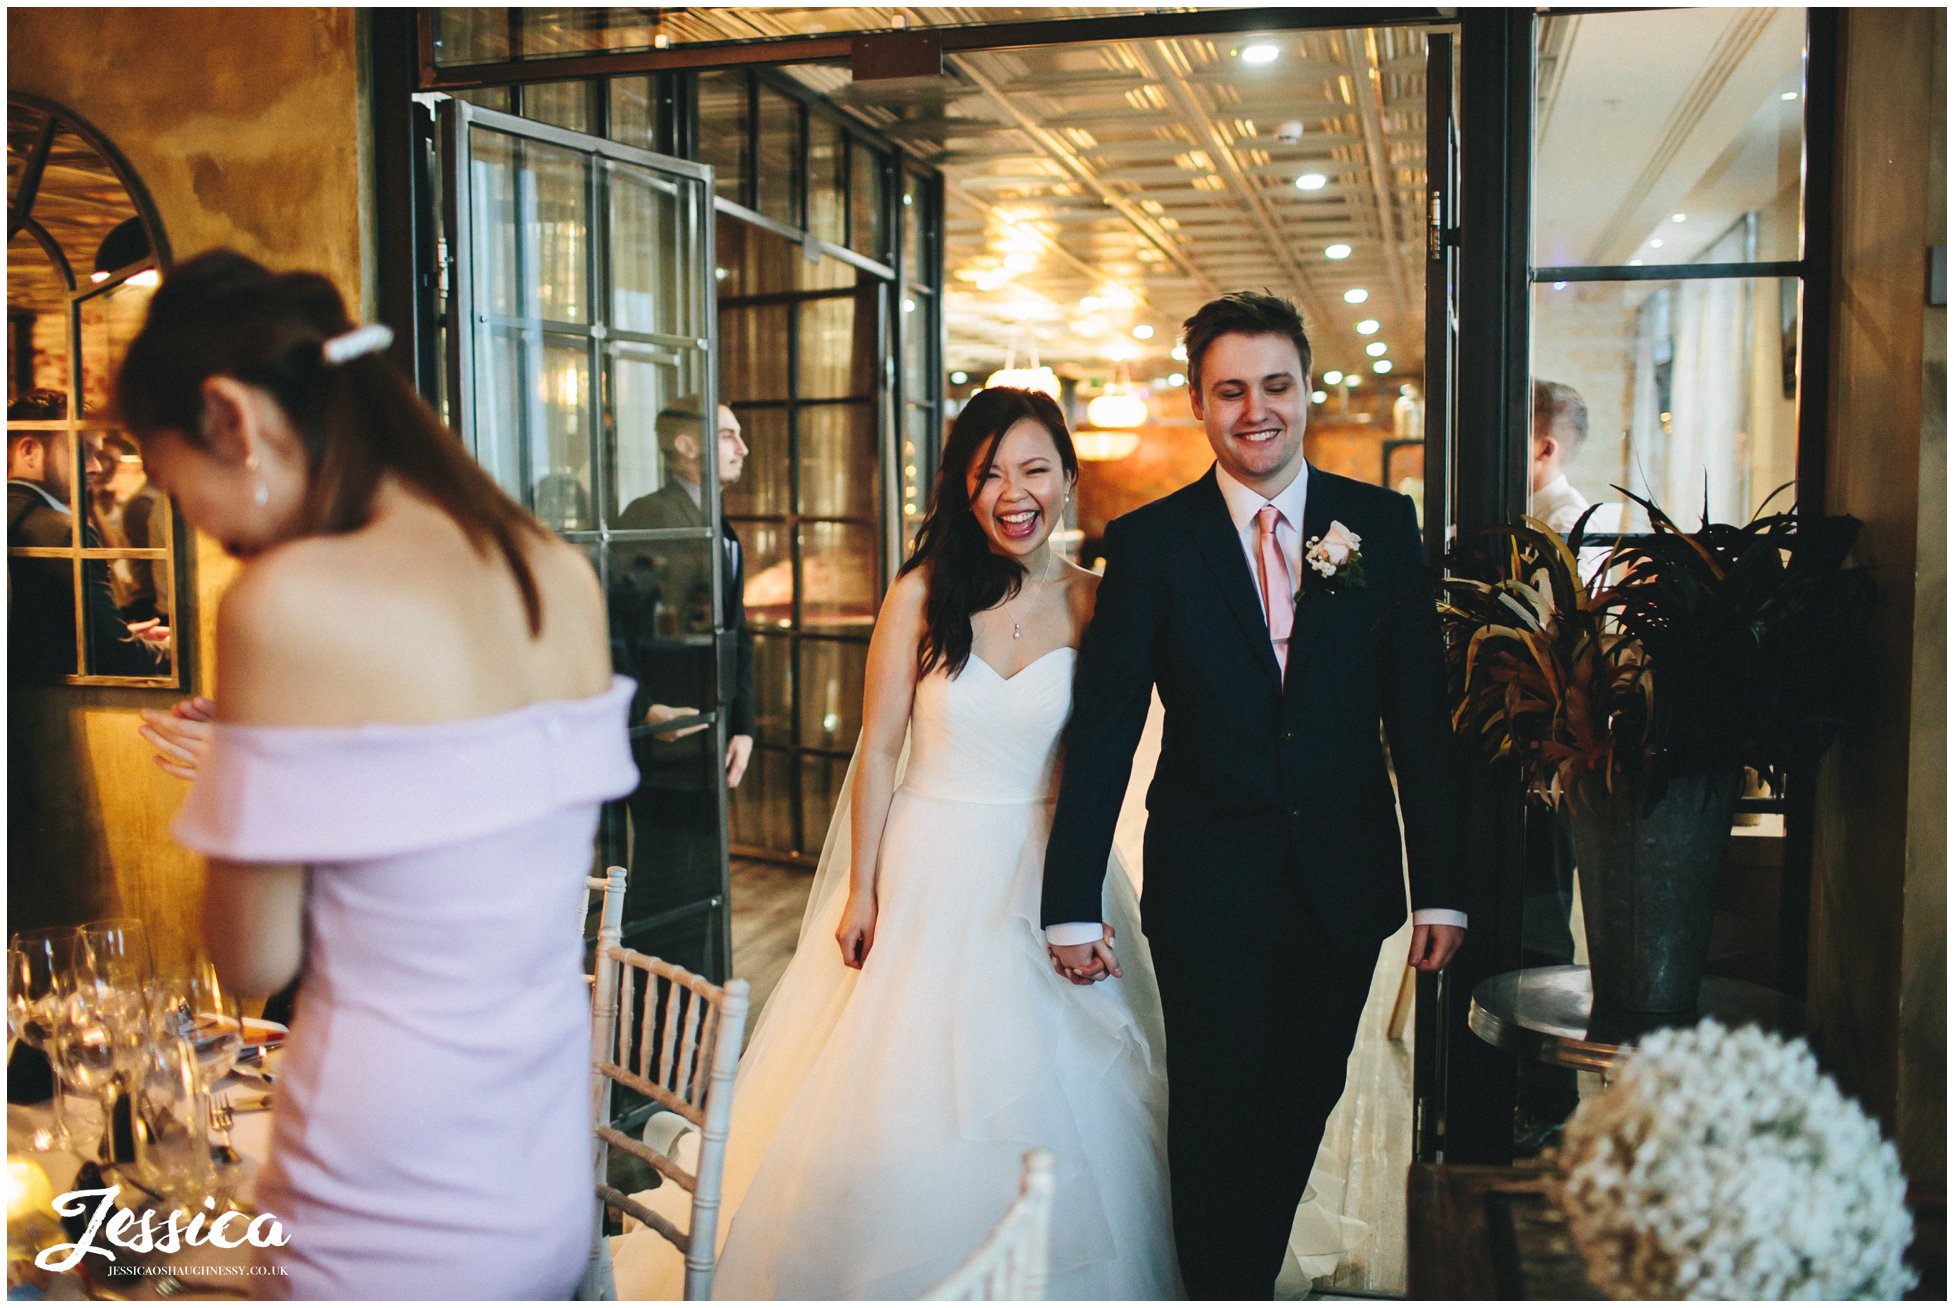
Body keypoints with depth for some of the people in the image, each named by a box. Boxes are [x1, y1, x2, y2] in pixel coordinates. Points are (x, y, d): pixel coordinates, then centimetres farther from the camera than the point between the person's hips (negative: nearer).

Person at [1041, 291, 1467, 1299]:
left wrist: (1441, 885, -3)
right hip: (1209, 890, -2)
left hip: (1343, 881, 3)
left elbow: (1420, 715, 1)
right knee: (1220, 1125, 4)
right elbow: (1102, 730, -5)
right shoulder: (1148, 543, -4)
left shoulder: (1381, 526, 2)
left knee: (1301, 1111, 17)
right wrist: (1073, 904, -9)